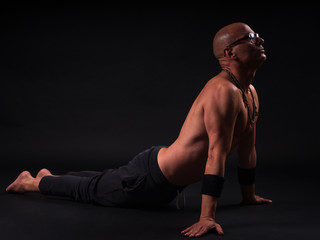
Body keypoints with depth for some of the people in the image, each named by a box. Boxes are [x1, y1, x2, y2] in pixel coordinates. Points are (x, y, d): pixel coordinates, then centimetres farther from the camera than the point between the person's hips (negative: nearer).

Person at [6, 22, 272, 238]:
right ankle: (30, 182, 37)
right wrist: (207, 217, -37)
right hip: (150, 178, -9)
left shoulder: (251, 93, 2)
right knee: (91, 189, 14)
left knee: (104, 181, 30)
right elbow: (216, 156, -35)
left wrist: (249, 195, 19)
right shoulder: (222, 91, -29)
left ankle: (48, 176, 52)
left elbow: (247, 148, 12)